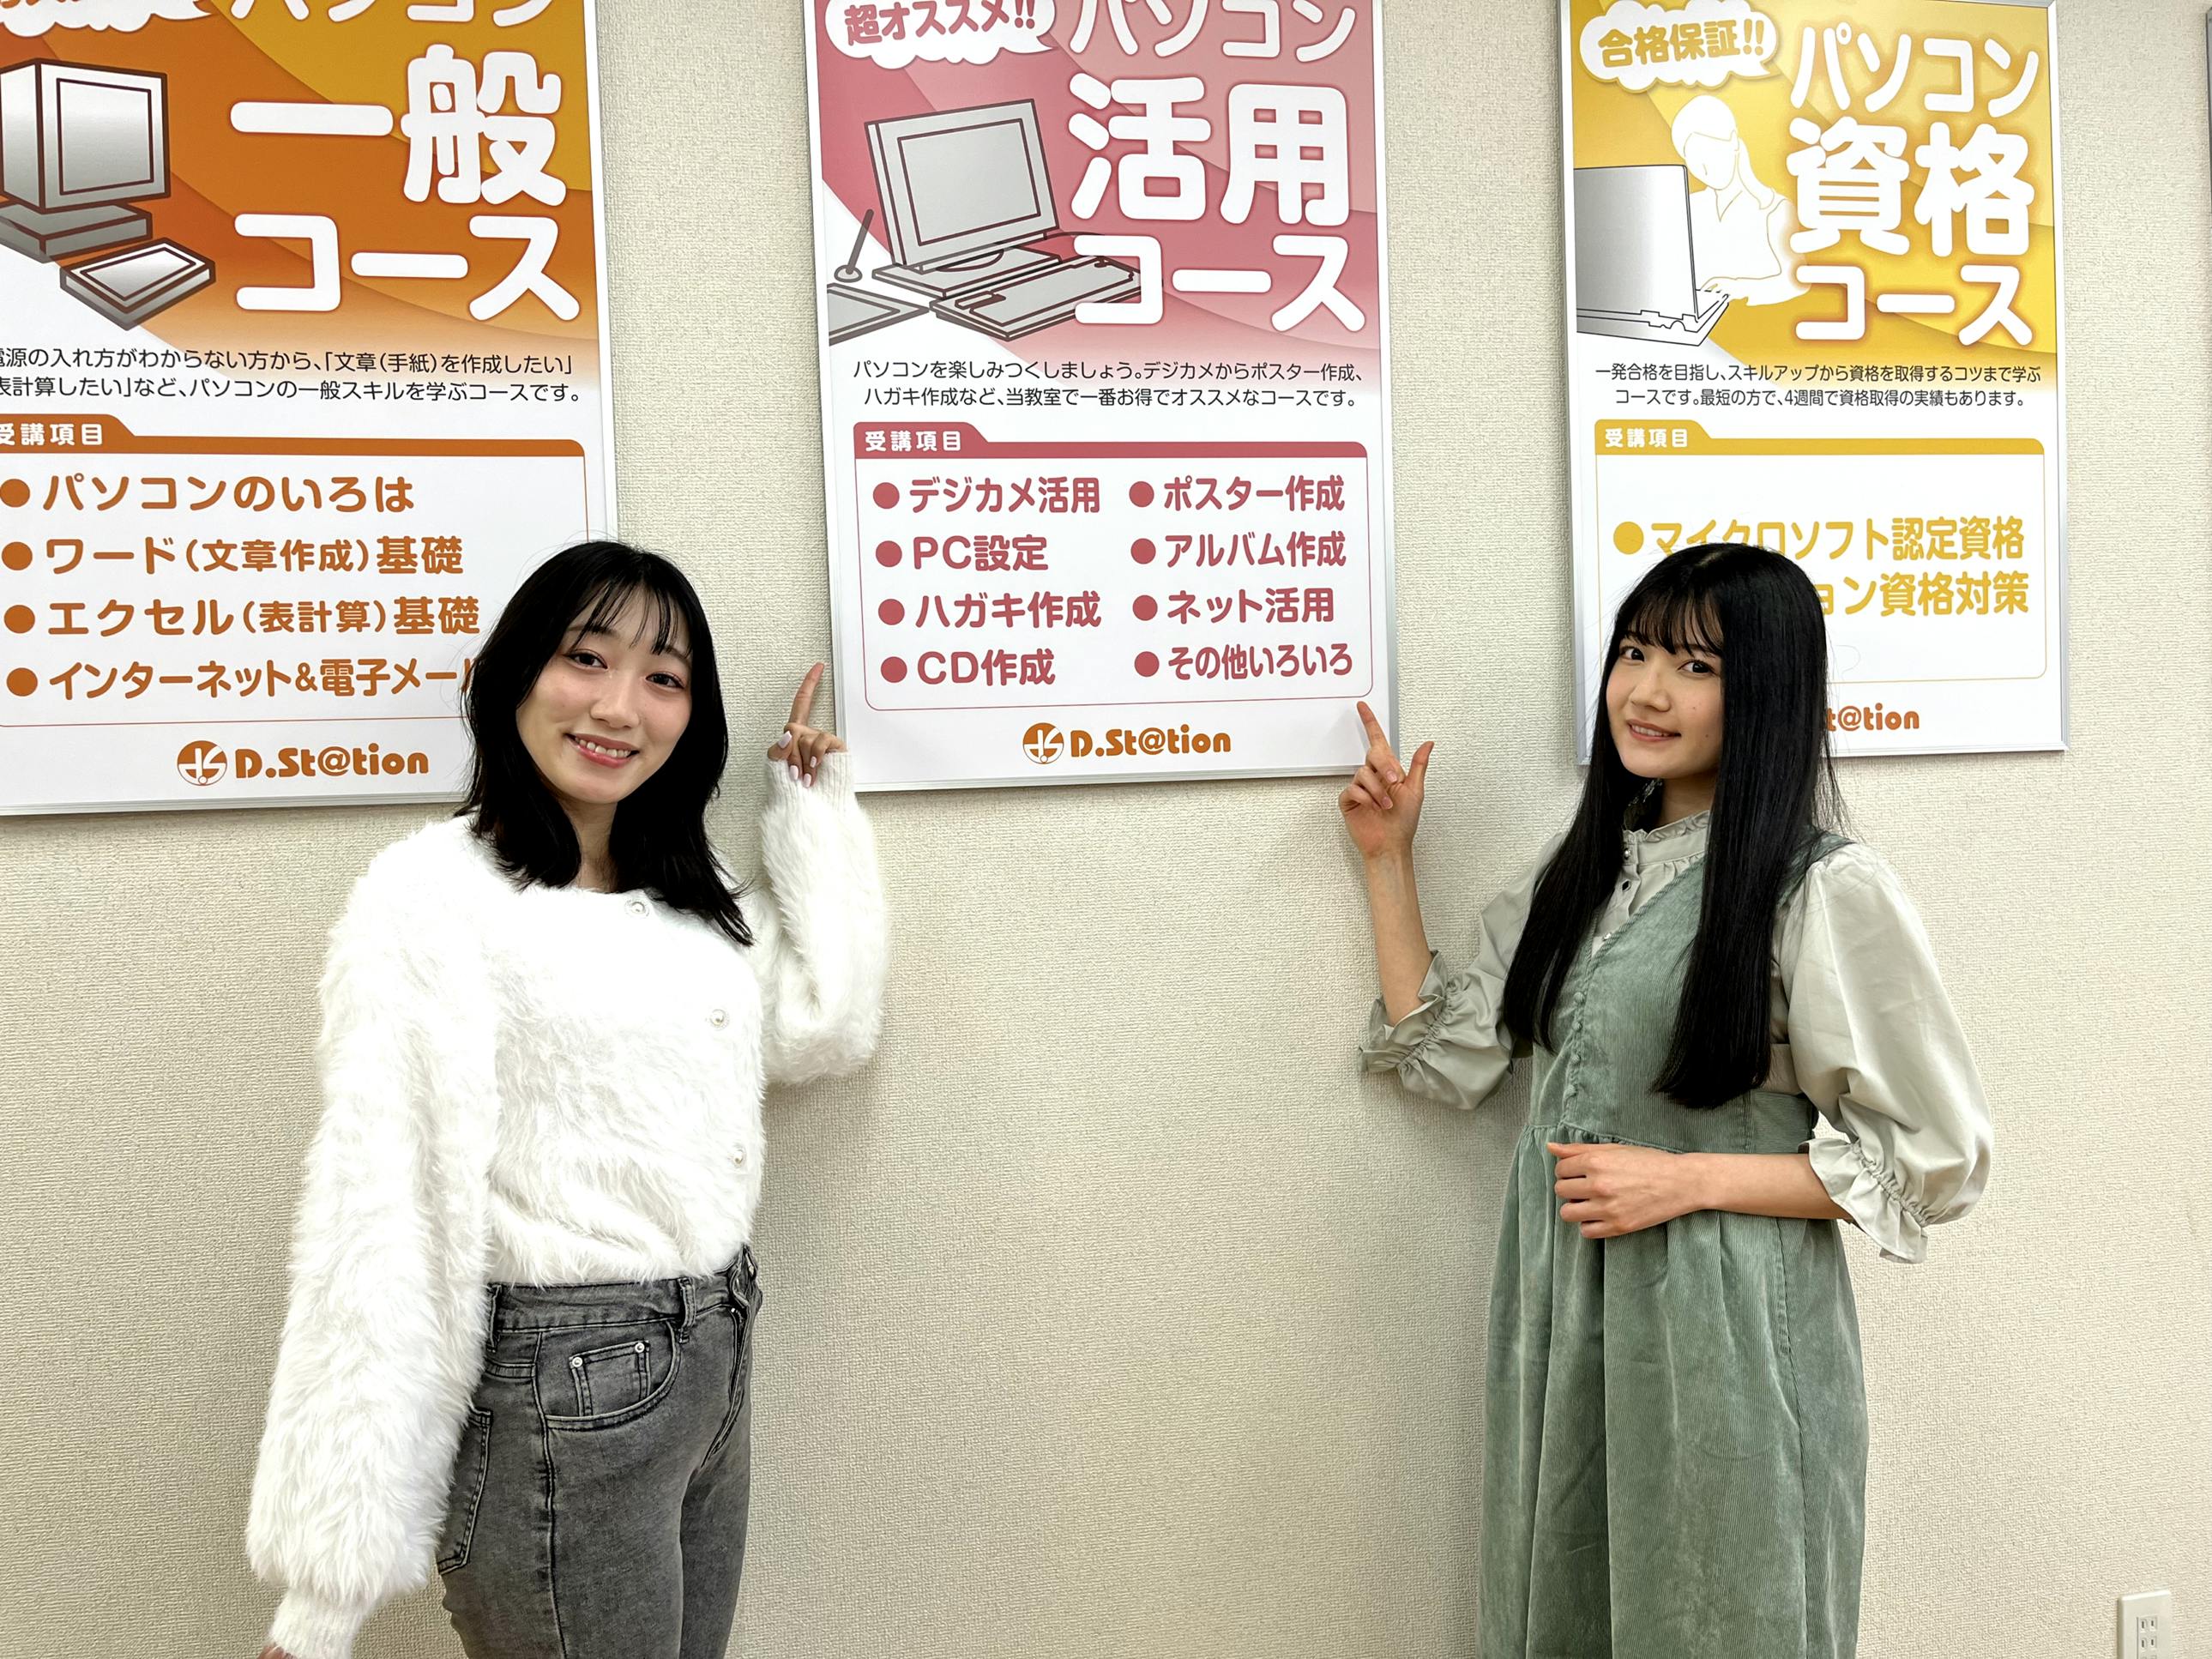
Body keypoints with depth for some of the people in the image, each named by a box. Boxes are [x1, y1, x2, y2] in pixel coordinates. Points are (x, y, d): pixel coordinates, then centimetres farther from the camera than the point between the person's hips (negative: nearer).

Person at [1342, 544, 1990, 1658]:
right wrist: (1389, 858, 7)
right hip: (1559, 1319, 6)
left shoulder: (1826, 890, -12)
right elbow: (1443, 1054, 9)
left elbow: (1933, 1160, -10)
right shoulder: (1582, 868, 7)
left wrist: (1690, 1179, -17)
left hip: (1724, 1332, -6)